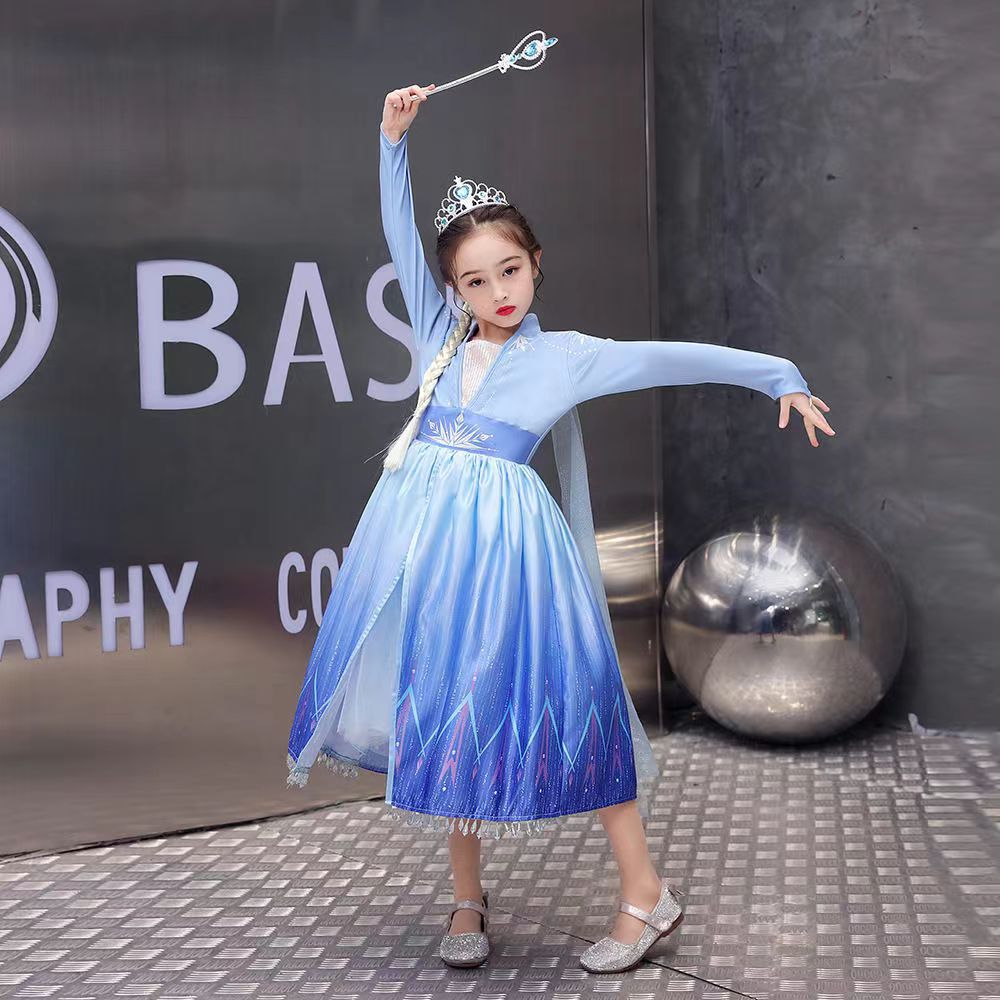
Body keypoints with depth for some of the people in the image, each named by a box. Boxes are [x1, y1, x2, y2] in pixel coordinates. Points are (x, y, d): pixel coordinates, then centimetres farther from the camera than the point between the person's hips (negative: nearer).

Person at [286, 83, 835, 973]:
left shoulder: (565, 357, 1)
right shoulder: (441, 338, 9)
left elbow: (673, 359, 0)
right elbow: (399, 234, 10)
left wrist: (777, 373, -2)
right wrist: (394, 136, 5)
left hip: (506, 542, -4)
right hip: (425, 535, 4)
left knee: (555, 701, -4)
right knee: (442, 711, 9)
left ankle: (646, 892, 9)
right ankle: (469, 899, 24)